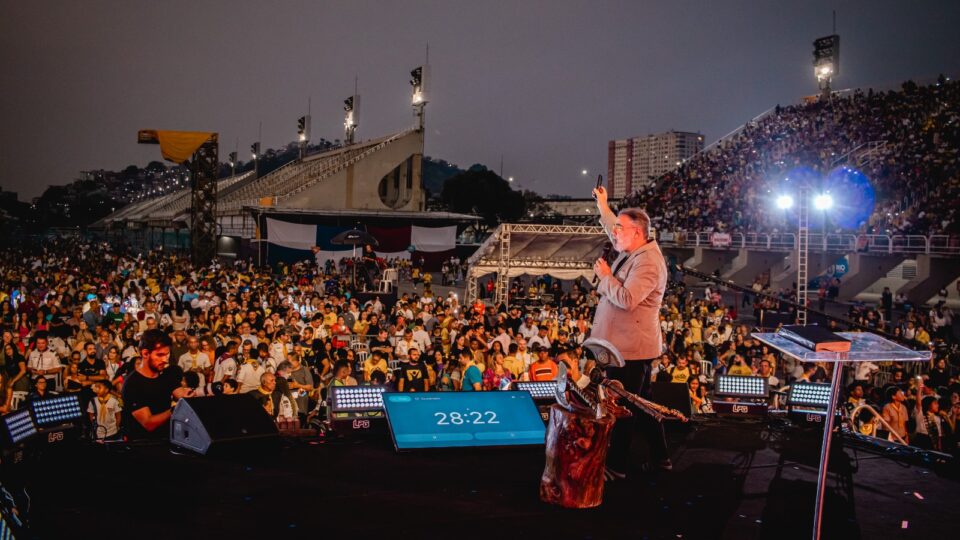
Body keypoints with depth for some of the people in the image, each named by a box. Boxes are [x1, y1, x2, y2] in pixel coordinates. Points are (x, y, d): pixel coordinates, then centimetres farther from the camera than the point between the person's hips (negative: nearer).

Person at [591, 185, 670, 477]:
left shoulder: (648, 261, -23)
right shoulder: (632, 251, 8)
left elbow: (626, 299, -33)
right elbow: (615, 231, 31)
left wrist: (605, 276, -19)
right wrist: (602, 204, 28)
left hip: (631, 347, -11)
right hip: (627, 344, 11)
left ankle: (616, 466, 9)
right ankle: (660, 457, 29)